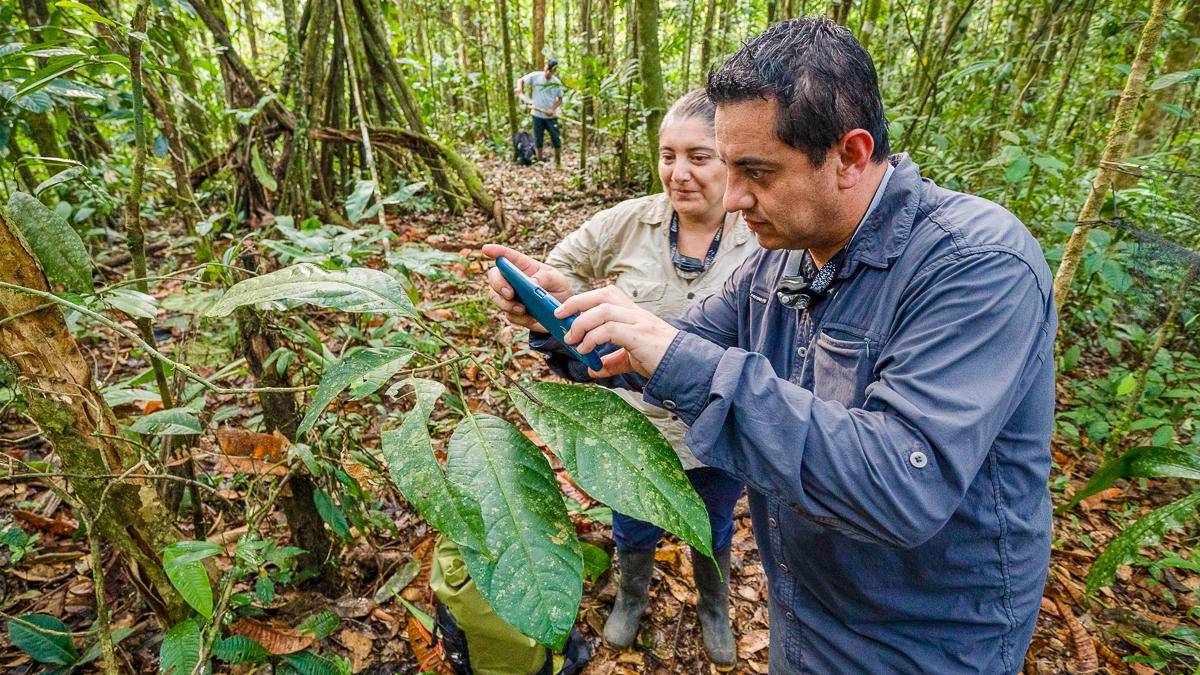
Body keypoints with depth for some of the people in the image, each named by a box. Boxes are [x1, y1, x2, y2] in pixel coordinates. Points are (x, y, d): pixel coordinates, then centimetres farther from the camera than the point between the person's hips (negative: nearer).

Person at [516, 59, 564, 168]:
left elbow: (560, 99, 2)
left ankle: (558, 163, 15)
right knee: (538, 139, 8)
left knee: (556, 139, 2)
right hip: (537, 115, 0)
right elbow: (521, 80, 1)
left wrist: (553, 109, -15)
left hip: (551, 116, 0)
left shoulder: (557, 83, -3)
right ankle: (539, 162, 21)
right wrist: (519, 88, -22)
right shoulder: (535, 76, -5)